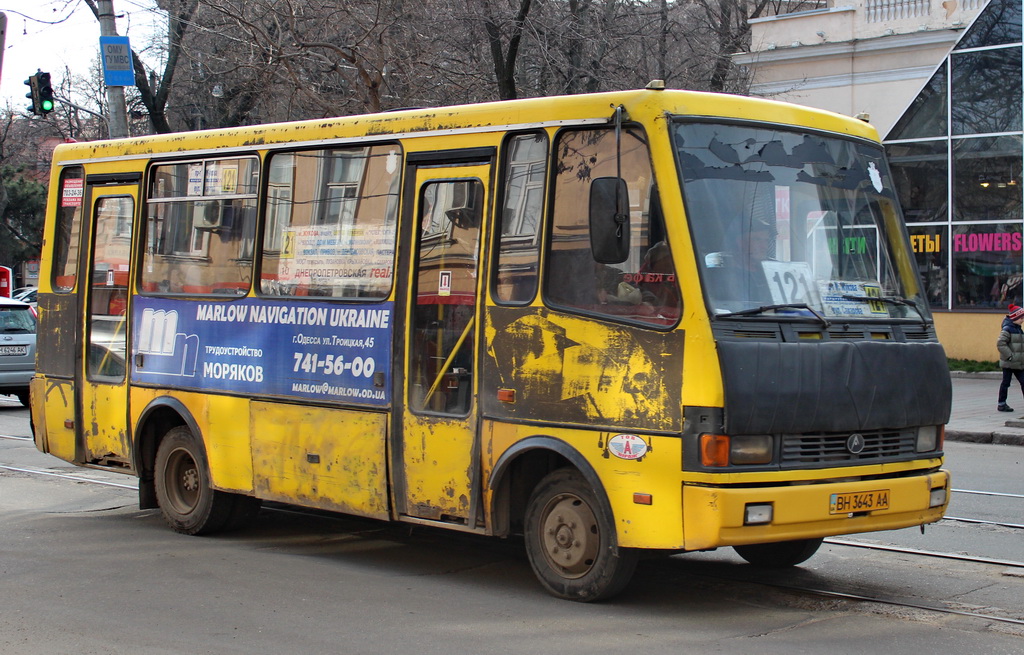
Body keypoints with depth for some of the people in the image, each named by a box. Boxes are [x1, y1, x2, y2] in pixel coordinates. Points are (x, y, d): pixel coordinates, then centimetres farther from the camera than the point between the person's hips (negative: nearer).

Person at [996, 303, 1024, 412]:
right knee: (1005, 383, 2)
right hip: (1008, 363, -8)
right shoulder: (1007, 329, -13)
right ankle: (1001, 404, 12)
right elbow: (1000, 343, -21)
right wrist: (1009, 356, -20)